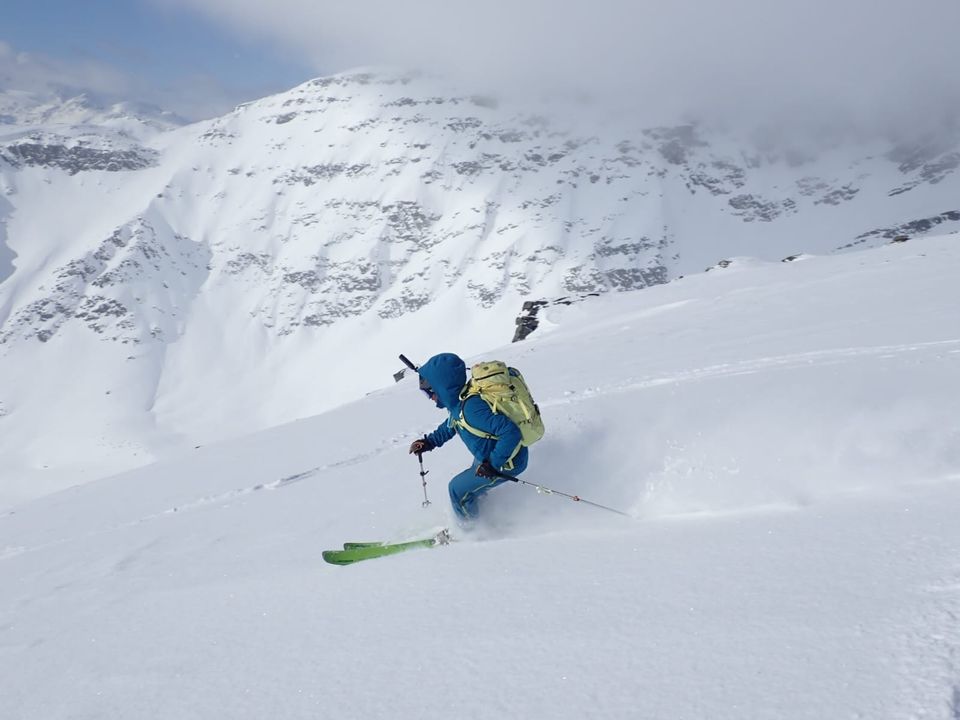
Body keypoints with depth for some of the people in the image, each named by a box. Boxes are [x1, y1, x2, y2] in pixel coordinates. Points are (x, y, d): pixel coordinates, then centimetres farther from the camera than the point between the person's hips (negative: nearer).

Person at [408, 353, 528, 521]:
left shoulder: (471, 407, -36)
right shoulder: (460, 400, -6)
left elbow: (511, 433, -40)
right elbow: (452, 424, 17)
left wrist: (493, 464, -32)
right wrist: (430, 442, 10)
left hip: (507, 462, -9)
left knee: (458, 489, 3)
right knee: (472, 482, 29)